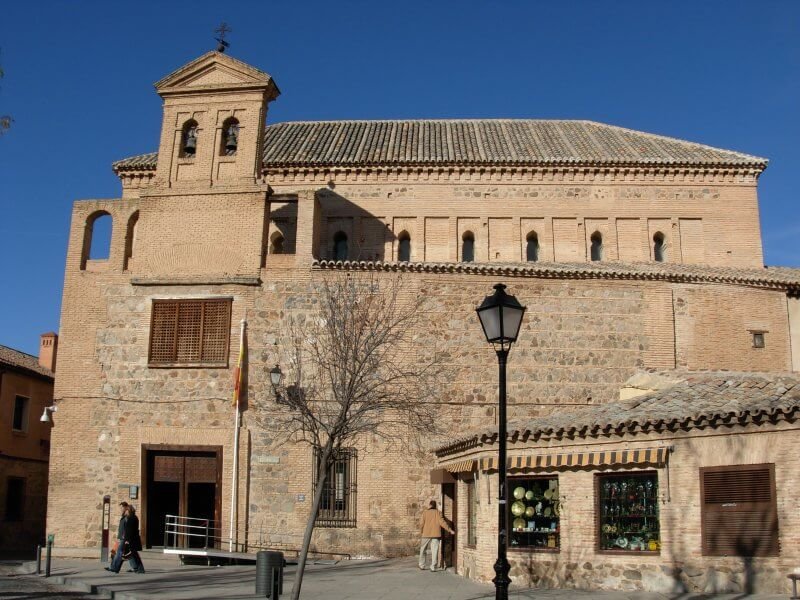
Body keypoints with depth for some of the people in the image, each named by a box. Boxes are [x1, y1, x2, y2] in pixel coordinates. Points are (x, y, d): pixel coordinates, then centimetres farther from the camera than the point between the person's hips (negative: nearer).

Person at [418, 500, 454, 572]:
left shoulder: (425, 512, 2)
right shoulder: (438, 512, 2)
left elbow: (421, 523, -2)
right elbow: (442, 522, -8)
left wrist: (421, 532, 12)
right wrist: (450, 530, -4)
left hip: (426, 534, 1)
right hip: (436, 534, -1)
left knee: (422, 550, 17)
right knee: (434, 551, 0)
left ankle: (422, 565, 20)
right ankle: (433, 567, -5)